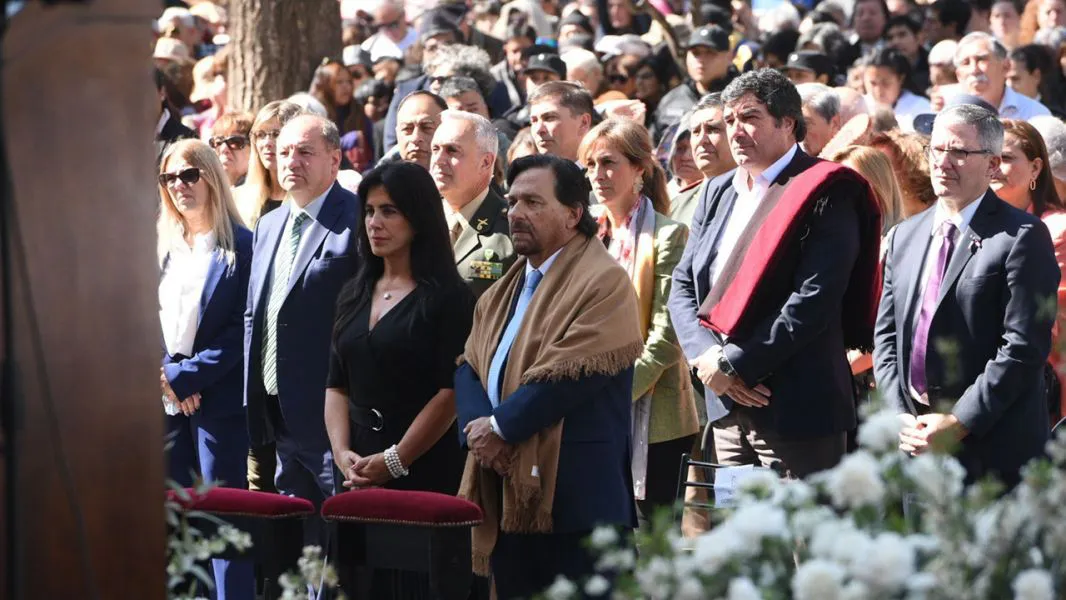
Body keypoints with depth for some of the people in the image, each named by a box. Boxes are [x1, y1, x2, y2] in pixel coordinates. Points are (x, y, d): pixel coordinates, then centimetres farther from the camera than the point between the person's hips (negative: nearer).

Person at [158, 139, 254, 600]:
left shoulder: (241, 246, -5)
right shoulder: (160, 246, 12)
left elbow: (240, 329, -9)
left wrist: (187, 376, -14)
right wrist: (164, 375, -7)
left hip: (218, 396, -5)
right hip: (166, 400, 5)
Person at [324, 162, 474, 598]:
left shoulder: (447, 296, -5)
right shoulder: (355, 295, 15)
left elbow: (451, 391, -11)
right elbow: (337, 385, 13)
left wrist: (394, 461, -12)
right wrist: (342, 453, -3)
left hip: (426, 471, -5)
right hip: (357, 474, 5)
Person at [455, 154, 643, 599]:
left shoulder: (604, 282, -9)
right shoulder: (506, 287, 20)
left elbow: (570, 376, -18)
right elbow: (469, 366, 12)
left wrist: (501, 427, -12)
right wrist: (478, 427, -8)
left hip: (574, 500, -8)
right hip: (509, 497, 8)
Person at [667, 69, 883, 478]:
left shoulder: (825, 196, -8)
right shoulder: (717, 194, 16)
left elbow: (813, 301, -17)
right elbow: (683, 284, 13)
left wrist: (736, 365, -16)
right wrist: (706, 358, -5)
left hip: (796, 409, -7)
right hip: (727, 406, 7)